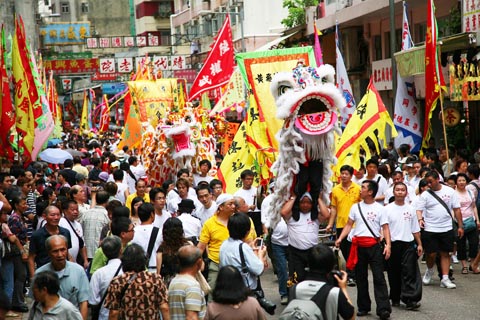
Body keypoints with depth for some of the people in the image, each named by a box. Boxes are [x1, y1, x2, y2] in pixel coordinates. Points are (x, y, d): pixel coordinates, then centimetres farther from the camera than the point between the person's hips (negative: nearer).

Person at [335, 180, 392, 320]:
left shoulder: (380, 208, 1)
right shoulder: (356, 207, 10)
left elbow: (385, 228, -3)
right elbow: (349, 225, 11)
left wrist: (388, 245, -15)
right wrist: (340, 239, -3)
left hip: (374, 245, -4)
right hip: (358, 245, 4)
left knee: (379, 277, -7)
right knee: (361, 277, 9)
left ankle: (383, 308, -10)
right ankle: (363, 307, 19)